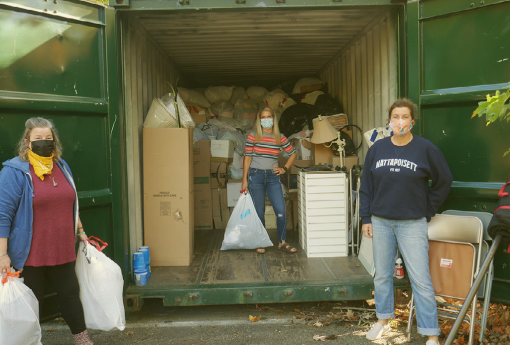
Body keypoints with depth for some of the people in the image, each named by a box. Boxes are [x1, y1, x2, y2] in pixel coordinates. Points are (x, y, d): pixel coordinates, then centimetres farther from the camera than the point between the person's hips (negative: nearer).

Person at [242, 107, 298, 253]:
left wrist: (284, 169, 5)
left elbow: (293, 154, 16)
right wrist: (244, 180, -4)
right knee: (259, 212, 3)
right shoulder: (253, 137, -1)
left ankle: (282, 242, 11)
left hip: (273, 177, 2)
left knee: (281, 211, -5)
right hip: (256, 176, -2)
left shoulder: (280, 138, 5)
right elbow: (247, 158, 0)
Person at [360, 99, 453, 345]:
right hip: (381, 222, 3)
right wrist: (366, 217, 5)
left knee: (420, 280, -4)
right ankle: (383, 321, 33)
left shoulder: (425, 149, -4)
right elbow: (366, 185, 9)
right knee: (382, 275, 14)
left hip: (412, 223, -3)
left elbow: (444, 181, 6)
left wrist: (428, 210, 3)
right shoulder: (377, 149, 4)